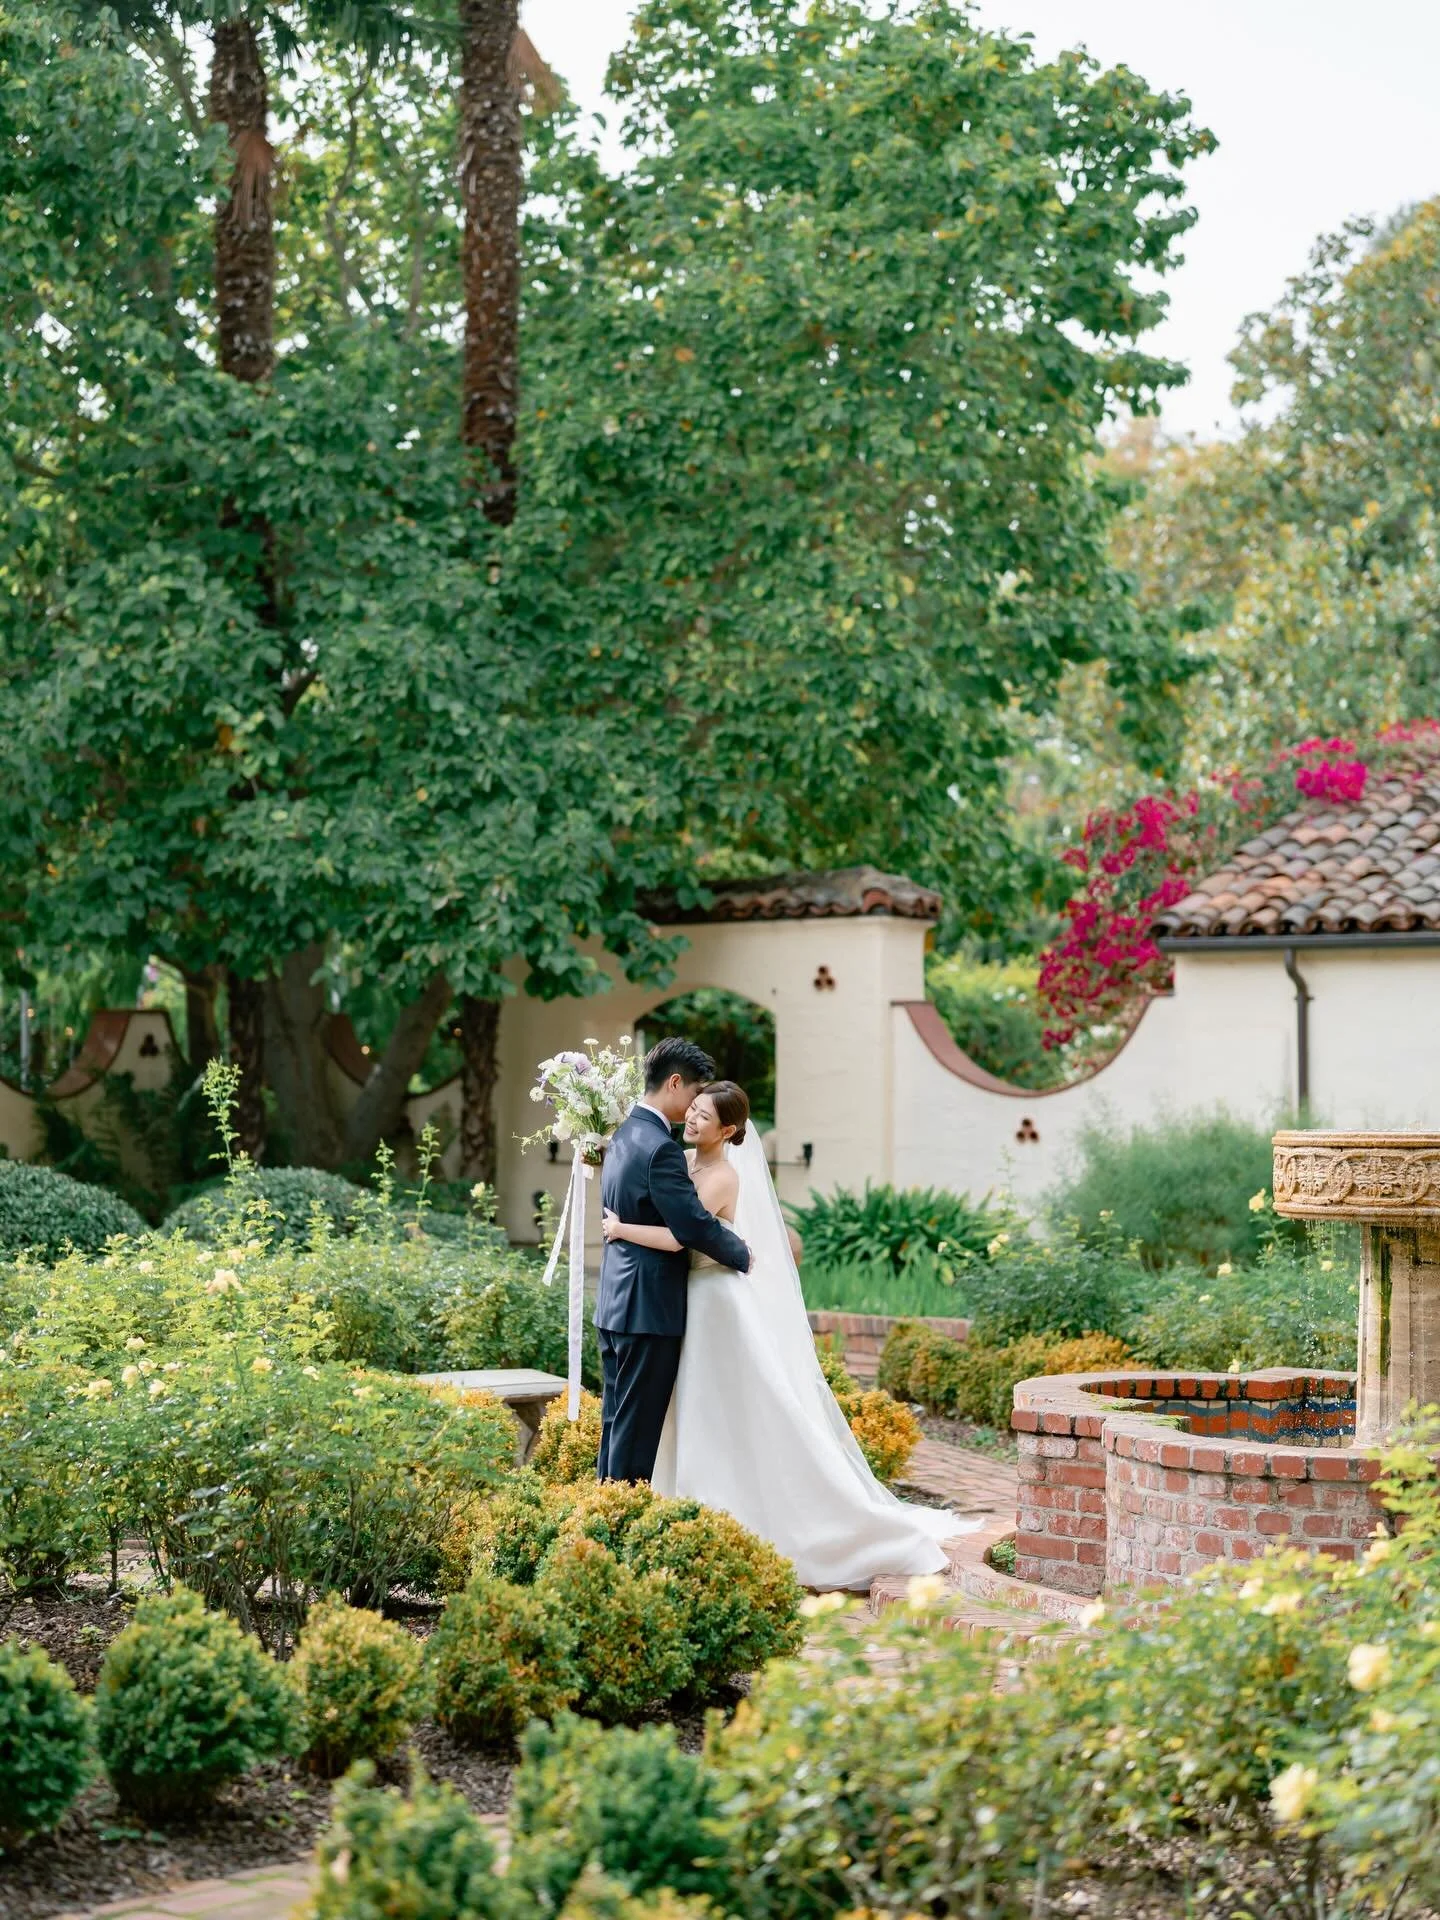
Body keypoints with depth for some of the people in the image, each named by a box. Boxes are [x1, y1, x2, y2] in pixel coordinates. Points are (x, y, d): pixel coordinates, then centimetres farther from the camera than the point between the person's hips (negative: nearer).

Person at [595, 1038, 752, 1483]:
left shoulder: (624, 1135, 12)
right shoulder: (659, 1148, -19)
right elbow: (695, 1226, -21)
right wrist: (744, 1254, -5)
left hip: (615, 1303, 10)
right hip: (650, 1307, -10)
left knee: (617, 1422, 15)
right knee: (639, 1429, -4)